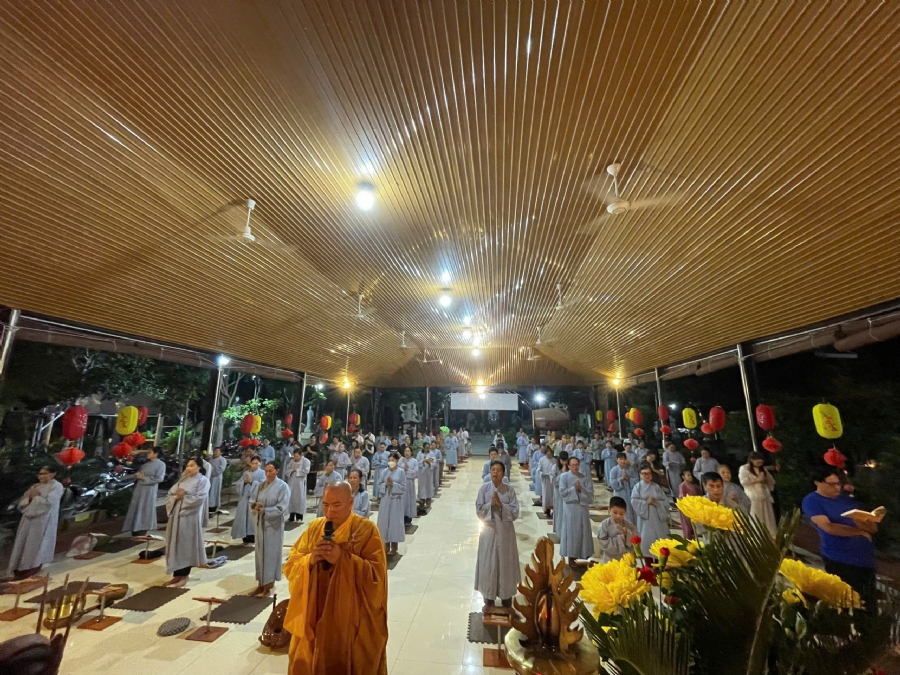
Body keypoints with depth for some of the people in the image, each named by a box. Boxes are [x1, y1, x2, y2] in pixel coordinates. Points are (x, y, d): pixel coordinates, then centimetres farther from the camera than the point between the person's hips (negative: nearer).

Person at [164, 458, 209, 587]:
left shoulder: (203, 480, -5)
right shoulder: (182, 479, 16)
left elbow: (200, 498, -16)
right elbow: (170, 493, 11)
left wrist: (184, 497, -12)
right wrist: (176, 496, -9)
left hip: (190, 517, -7)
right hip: (176, 515, 7)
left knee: (186, 545, 0)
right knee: (175, 544, 10)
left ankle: (184, 575, 11)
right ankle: (177, 574, 21)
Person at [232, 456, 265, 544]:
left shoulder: (262, 473, -2)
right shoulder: (246, 473, 14)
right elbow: (239, 484, 12)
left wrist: (252, 481, -14)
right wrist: (244, 482, -8)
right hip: (244, 498, 5)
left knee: (253, 518, -4)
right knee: (243, 517, 6)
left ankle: (252, 537, 4)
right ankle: (245, 537, 18)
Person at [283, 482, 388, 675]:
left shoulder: (366, 529, -14)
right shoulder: (314, 527, 1)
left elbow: (377, 574, -19)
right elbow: (290, 565, 3)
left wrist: (343, 558, -26)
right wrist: (309, 560, -17)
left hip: (352, 618, -4)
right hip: (314, 614, 4)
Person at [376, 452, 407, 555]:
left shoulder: (401, 472, -6)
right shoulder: (384, 471, 2)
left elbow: (403, 487, -7)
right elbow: (379, 484, 3)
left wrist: (393, 484, -18)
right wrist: (385, 484, -15)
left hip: (396, 500, -3)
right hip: (385, 499, 3)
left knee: (395, 521, 1)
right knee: (384, 521, 8)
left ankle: (394, 547, 12)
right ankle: (386, 546, 22)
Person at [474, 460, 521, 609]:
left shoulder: (510, 489, -6)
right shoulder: (484, 488, -7)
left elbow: (515, 512, -8)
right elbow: (479, 511, -7)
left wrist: (501, 505, -21)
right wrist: (491, 504, -21)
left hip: (505, 532, 0)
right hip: (489, 531, 0)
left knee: (506, 564, 10)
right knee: (488, 564, 7)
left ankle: (506, 601, 28)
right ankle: (489, 600, 24)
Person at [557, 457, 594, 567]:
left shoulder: (585, 477, 3)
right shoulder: (564, 477, -4)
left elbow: (590, 493, -3)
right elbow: (562, 493, -11)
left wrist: (581, 488, -17)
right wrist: (574, 488, -16)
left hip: (583, 507, 3)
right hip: (570, 508, -2)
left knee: (583, 532, 8)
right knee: (571, 532, 1)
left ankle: (583, 554, 22)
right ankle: (571, 557, 11)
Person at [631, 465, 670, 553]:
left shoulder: (656, 487, 4)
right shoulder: (638, 487, -3)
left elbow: (665, 502, 1)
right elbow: (634, 501, -10)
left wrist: (656, 503, -14)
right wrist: (646, 502, -16)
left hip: (657, 517, 2)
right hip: (645, 517, -2)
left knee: (659, 537, 5)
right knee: (647, 538, 2)